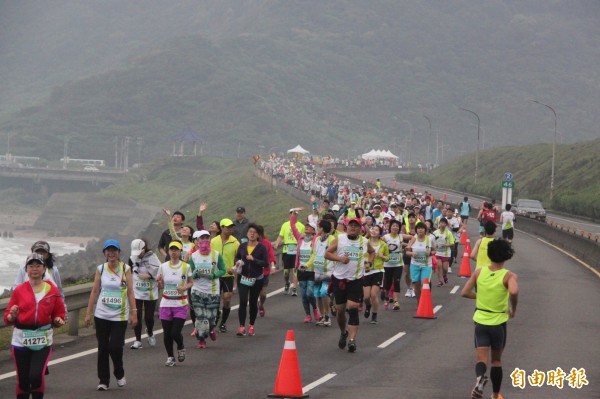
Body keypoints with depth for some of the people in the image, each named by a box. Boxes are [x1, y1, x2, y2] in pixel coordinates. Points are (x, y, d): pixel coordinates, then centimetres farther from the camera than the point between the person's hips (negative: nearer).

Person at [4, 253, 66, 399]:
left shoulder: (52, 290, 4)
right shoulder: (19, 290, 3)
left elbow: (59, 313, 12)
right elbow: (8, 318, 4)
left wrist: (58, 320, -10)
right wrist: (12, 316, -18)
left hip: (43, 341, -1)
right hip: (21, 340, 1)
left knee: (36, 376, -17)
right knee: (23, 380, 3)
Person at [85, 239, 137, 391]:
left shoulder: (125, 269, 1)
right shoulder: (100, 269, 5)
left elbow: (130, 292, 0)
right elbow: (95, 291, 7)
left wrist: (133, 314, -5)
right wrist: (88, 313, 3)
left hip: (120, 316, -2)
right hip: (101, 315, 2)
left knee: (115, 347, -8)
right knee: (103, 348, 4)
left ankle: (119, 374, 19)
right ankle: (103, 380, 14)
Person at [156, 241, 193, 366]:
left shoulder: (186, 267, -2)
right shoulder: (163, 266, 3)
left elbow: (191, 282, 8)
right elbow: (161, 286, 11)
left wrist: (185, 287, -13)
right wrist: (159, 282, -13)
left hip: (181, 304, -2)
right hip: (166, 303, 2)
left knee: (176, 333, -10)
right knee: (167, 333, 3)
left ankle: (181, 348, 22)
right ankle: (170, 357, 22)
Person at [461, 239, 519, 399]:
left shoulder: (479, 272, -3)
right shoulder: (508, 276, -13)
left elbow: (465, 292, -3)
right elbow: (514, 292, -33)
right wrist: (513, 309, -14)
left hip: (480, 321, 1)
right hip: (498, 322, -1)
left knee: (481, 359, -1)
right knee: (496, 360, 18)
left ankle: (480, 377, -35)